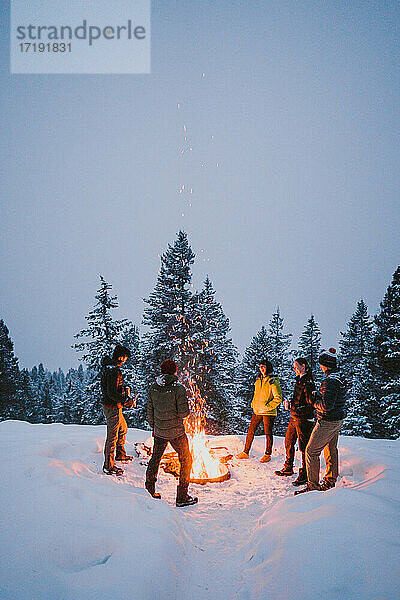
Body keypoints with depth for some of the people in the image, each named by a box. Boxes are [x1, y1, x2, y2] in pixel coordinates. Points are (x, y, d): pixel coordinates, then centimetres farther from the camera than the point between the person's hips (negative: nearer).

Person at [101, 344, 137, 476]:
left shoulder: (107, 366, 7)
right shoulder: (113, 371, -24)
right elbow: (112, 394, -27)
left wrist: (123, 389, 10)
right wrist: (127, 400, -17)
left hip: (115, 407, 10)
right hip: (112, 407, -10)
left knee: (123, 429, 27)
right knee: (112, 437, 0)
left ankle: (120, 454, 43)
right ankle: (108, 466, 11)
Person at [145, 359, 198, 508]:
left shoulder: (153, 388, -3)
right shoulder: (179, 389, -19)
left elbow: (150, 412, 4)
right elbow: (184, 413, -18)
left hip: (159, 432, 5)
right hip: (176, 432, -5)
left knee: (155, 458, 23)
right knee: (186, 461, 11)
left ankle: (149, 490, 33)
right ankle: (182, 497, 13)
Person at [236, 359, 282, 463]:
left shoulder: (273, 381, -12)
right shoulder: (258, 380, 10)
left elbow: (278, 398, -13)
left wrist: (268, 406, -17)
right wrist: (253, 404, 11)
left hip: (268, 412, -6)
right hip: (257, 411, 7)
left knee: (268, 433, 4)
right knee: (251, 430, 8)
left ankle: (268, 455, 18)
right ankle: (246, 452, 17)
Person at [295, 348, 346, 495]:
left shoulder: (329, 381, -24)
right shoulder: (339, 378, 7)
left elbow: (326, 405, -30)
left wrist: (315, 402, -11)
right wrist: (318, 395, 6)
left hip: (328, 422, -10)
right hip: (338, 420, 10)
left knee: (311, 451, -3)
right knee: (331, 450, 20)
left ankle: (313, 485, 0)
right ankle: (330, 482, 32)